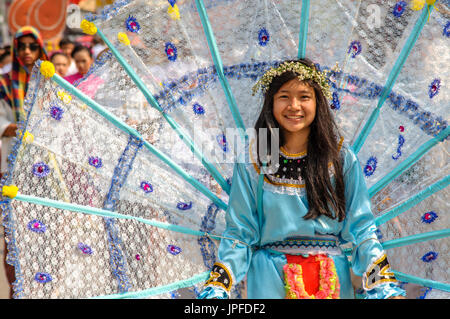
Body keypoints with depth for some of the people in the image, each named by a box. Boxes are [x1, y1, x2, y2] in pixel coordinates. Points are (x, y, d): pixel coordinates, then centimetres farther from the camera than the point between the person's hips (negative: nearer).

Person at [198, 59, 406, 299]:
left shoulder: (341, 158, -2)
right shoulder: (253, 159, -3)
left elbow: (361, 229, 0)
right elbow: (239, 234, -1)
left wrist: (386, 287, -8)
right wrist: (216, 288, -10)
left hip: (331, 282, 1)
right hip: (270, 281, -1)